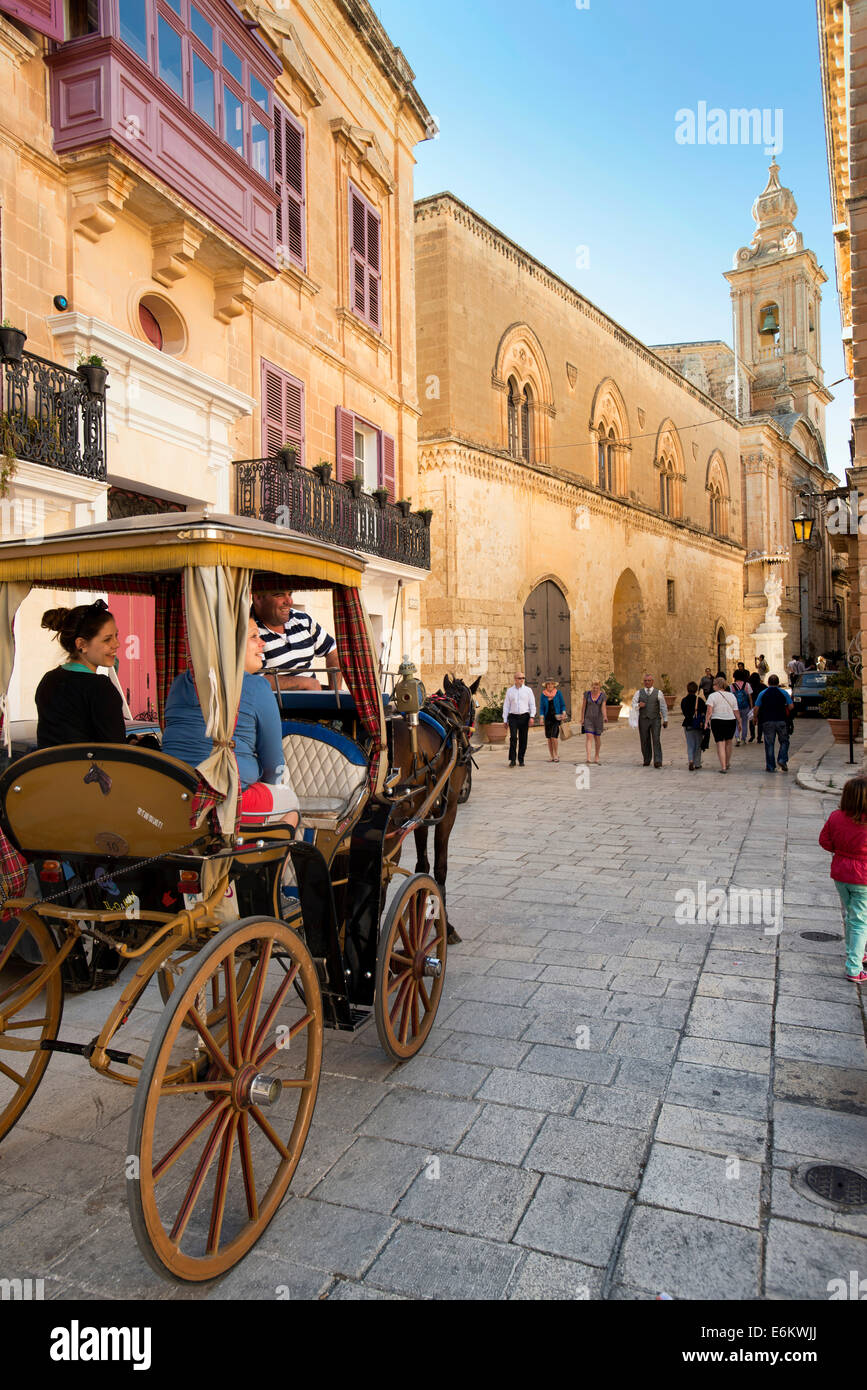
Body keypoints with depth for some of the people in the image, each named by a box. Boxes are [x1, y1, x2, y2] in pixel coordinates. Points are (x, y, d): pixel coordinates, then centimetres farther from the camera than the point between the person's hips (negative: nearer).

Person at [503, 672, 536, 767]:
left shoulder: (528, 690, 7)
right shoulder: (510, 690, 9)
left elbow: (532, 705, 6)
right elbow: (506, 705, 11)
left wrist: (532, 717, -8)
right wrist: (505, 720, 6)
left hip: (524, 716, 1)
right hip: (513, 717, -1)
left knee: (523, 739, 2)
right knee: (513, 737, -14)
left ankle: (521, 760, 13)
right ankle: (512, 760, -10)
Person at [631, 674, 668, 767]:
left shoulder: (658, 693, 6)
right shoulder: (639, 693, 8)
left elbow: (663, 707, 8)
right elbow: (633, 705, 3)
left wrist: (665, 720, 6)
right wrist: (638, 705, -19)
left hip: (655, 719, -2)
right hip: (643, 720, 2)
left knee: (656, 740, -12)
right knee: (645, 741, 5)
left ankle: (658, 761, -16)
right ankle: (646, 760, 17)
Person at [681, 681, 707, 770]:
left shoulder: (684, 700, -3)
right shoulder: (699, 700, -12)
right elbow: (705, 711, -8)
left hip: (687, 724, 2)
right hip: (698, 724, -2)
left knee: (690, 744, 10)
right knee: (698, 744, 11)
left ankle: (691, 760, -13)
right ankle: (697, 765, 15)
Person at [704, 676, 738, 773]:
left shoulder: (712, 696, -6)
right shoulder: (731, 695, 7)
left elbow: (709, 711, -15)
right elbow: (736, 712, 5)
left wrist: (706, 722, -9)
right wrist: (739, 723, 13)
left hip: (717, 722, -4)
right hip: (731, 721, 4)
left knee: (720, 744, 1)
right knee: (728, 742, 21)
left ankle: (723, 766, -6)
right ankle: (727, 763, 33)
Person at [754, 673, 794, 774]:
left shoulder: (763, 693, 3)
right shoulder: (784, 692, 2)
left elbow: (756, 708, 2)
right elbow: (791, 707, 1)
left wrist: (755, 718, 16)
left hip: (767, 721, 0)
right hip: (781, 720, 0)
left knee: (769, 744, 3)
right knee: (784, 741, 14)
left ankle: (770, 766, 4)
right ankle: (782, 760, -5)